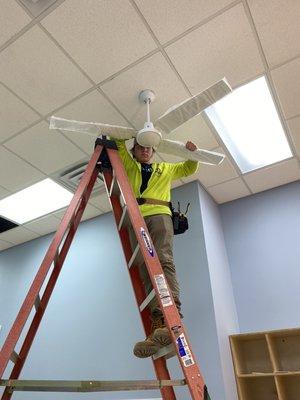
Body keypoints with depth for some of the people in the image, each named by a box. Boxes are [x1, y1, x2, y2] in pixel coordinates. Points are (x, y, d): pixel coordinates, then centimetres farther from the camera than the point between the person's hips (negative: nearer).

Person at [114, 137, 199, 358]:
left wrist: (191, 154, 23)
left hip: (159, 215, -1)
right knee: (146, 270, -15)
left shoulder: (166, 169, 34)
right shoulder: (128, 165, 31)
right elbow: (118, 142, 29)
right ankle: (159, 322, -24)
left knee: (164, 260, -25)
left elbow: (189, 168, 41)